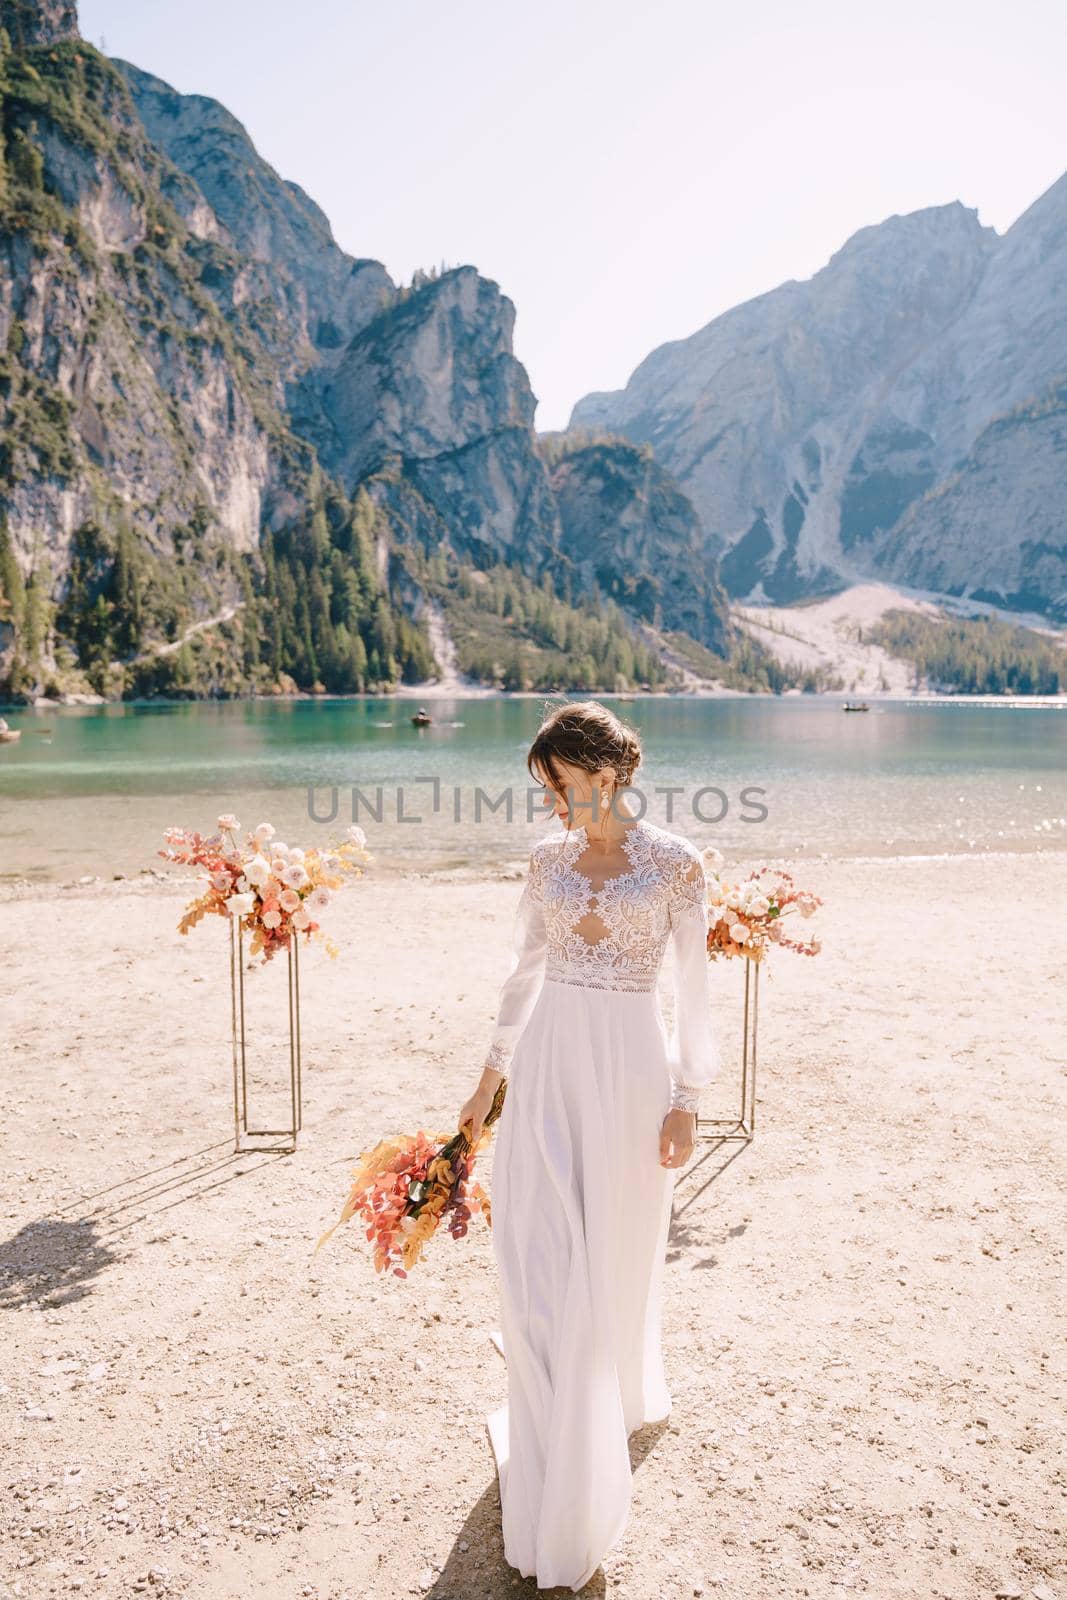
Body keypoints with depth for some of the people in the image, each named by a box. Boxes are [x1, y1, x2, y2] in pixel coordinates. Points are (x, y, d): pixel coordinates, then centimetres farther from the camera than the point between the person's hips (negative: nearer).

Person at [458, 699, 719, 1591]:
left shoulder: (676, 863, -6)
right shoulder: (549, 857, 5)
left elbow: (694, 990, -4)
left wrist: (686, 1101, -7)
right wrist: (492, 1078, 15)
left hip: (629, 1067, -3)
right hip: (548, 1064, 4)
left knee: (615, 1259, 8)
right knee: (538, 1259, 4)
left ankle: (625, 1400, 36)